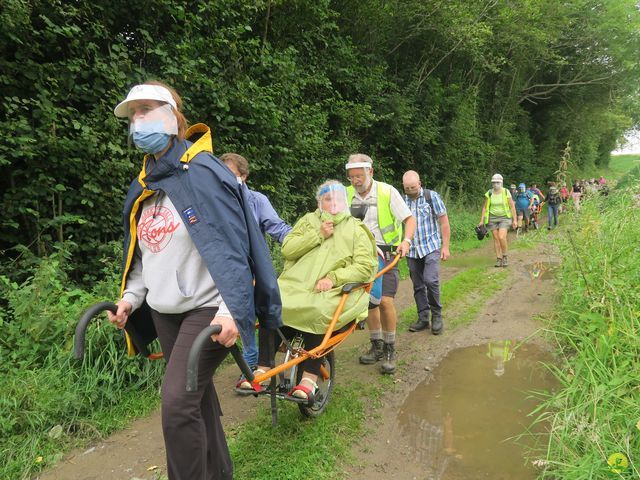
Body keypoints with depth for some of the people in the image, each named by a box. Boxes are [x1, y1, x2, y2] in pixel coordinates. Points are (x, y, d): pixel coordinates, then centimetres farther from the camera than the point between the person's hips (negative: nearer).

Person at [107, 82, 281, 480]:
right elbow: (143, 251, 17)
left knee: (178, 402, -12)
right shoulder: (146, 183, 12)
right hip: (164, 311, 8)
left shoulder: (202, 171, -12)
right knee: (197, 393, 16)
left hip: (207, 308, -8)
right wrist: (132, 296, 6)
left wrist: (231, 308, -26)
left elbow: (231, 245, -19)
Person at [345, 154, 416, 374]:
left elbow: (409, 218, -6)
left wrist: (406, 240, -22)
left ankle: (390, 349, 4)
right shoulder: (347, 194, 2)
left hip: (385, 252, -4)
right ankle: (376, 345, 23)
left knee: (385, 300, -13)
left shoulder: (387, 192, -8)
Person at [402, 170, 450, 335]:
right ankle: (423, 318, 20)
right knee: (418, 285, 8)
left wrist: (445, 246, -6)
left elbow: (444, 223, -2)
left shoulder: (432, 197, -5)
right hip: (412, 250, 4)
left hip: (431, 247, -4)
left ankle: (436, 315, 2)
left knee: (430, 280, -18)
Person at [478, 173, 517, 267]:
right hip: (492, 218, 2)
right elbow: (484, 207, 3)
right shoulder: (489, 194, -3)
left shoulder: (506, 192, -8)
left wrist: (515, 220, -8)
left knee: (502, 237, -17)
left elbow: (512, 206, -5)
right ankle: (499, 259, 11)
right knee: (496, 238, 2)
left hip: (504, 218, -2)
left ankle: (505, 257, 4)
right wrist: (481, 221, 0)